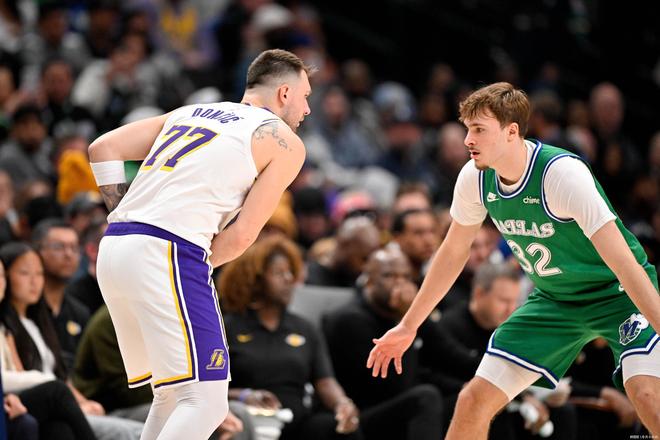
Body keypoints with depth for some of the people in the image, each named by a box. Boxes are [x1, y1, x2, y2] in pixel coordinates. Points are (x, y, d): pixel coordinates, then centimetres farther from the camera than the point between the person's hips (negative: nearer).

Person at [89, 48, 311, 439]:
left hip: (113, 246, 8)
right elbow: (243, 234, -2)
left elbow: (104, 148, 18)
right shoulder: (285, 142, 7)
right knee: (206, 401, -8)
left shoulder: (189, 113, 26)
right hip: (168, 255, -8)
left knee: (172, 396, 19)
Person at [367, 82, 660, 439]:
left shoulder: (562, 173, -29)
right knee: (473, 403, -1)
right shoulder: (475, 177, -10)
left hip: (618, 293, -6)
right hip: (553, 300, 6)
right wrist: (408, 326, 13)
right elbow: (453, 252, 9)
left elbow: (622, 262, -32)